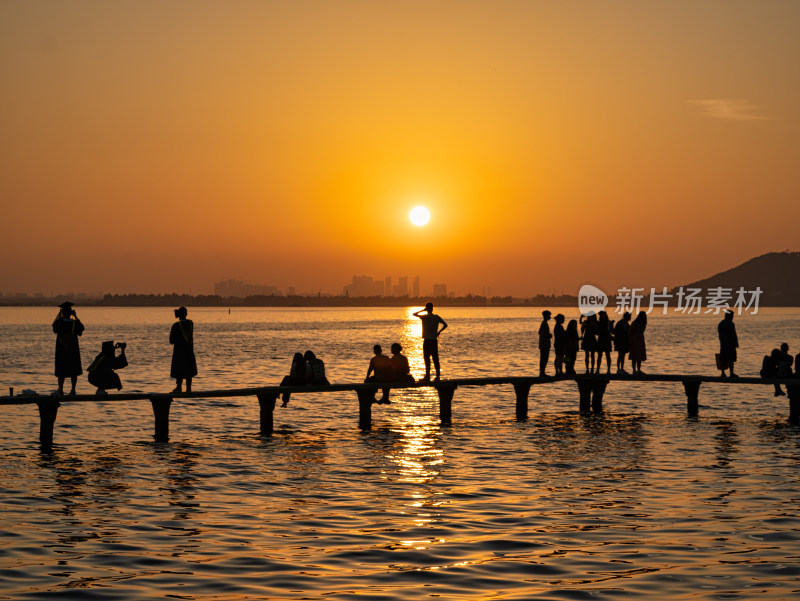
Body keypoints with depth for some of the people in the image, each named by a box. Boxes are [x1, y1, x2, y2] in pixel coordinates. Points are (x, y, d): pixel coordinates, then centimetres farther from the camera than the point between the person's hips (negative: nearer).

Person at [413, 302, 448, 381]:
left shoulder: (425, 317, -8)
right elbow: (445, 325, 3)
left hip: (427, 340, -4)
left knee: (427, 359, -2)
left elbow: (414, 314, 4)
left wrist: (422, 310, 11)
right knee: (435, 359, 8)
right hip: (434, 340, 4)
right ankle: (438, 375, 9)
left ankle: (427, 376, -4)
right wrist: (439, 332, 8)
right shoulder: (436, 317, 4)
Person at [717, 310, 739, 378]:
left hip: (722, 344, 7)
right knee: (731, 359, -4)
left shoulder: (720, 324, 12)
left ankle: (723, 373, 6)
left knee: (722, 359, 6)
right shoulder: (731, 324, -11)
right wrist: (736, 343, -2)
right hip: (730, 344, -7)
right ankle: (731, 373, -3)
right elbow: (734, 334, -12)